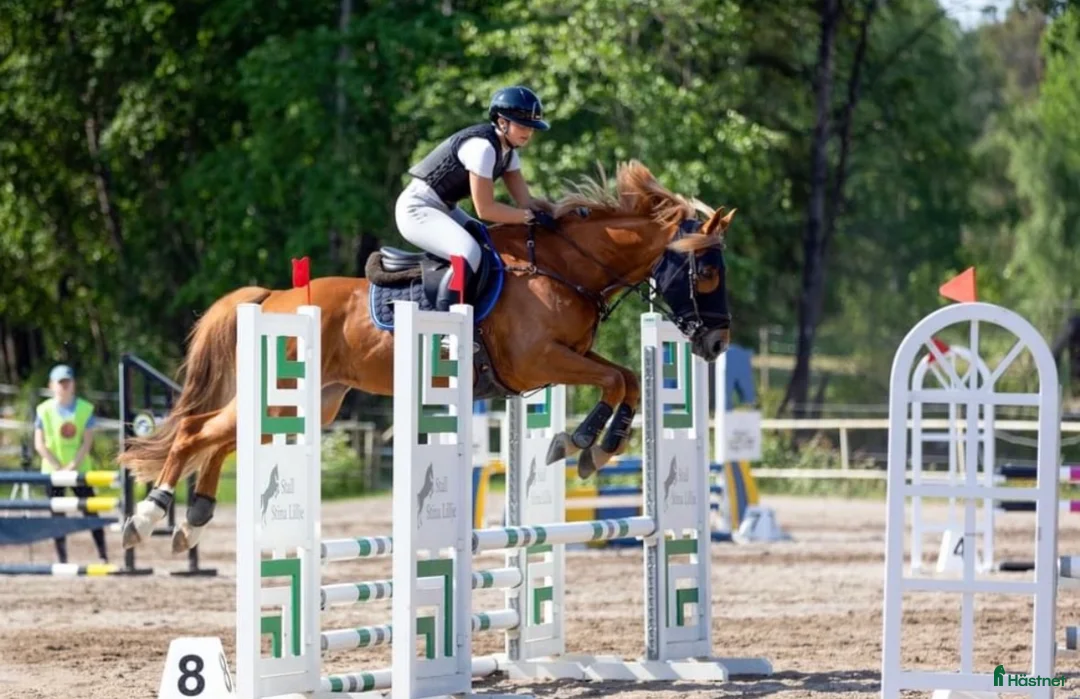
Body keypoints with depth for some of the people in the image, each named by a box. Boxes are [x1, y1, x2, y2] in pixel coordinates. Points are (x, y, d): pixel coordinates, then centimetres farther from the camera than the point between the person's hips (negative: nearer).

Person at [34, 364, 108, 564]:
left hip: (79, 469, -1)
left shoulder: (85, 408, -2)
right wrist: (58, 467, -12)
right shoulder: (45, 410, -2)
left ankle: (103, 557, -1)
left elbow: (87, 442, -5)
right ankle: (62, 559, 8)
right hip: (53, 470, 1)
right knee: (57, 515, 3)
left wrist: (72, 466, -15)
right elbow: (39, 444, -4)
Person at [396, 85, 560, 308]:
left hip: (444, 209, 11)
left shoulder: (507, 150, 4)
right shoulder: (482, 147, -25)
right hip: (418, 209, -11)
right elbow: (485, 209, -24)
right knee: (469, 253, -29)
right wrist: (531, 216, -21)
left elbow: (526, 200, 5)